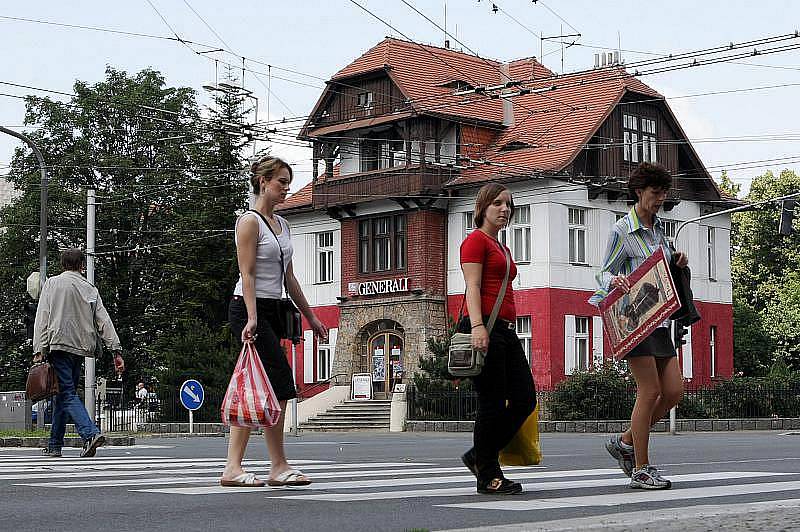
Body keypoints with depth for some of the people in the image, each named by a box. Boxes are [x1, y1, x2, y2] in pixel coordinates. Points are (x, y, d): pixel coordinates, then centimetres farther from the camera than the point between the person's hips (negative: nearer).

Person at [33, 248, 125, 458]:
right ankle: (54, 445, 17)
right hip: (81, 347, 5)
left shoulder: (52, 283, 3)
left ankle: (91, 433, -29)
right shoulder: (91, 289, 13)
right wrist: (116, 351, 4)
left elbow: (42, 318, -4)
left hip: (59, 344, -5)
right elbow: (104, 321, 7)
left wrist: (39, 350, -7)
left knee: (67, 393, -9)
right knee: (62, 395, 14)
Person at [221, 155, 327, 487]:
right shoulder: (250, 221, -9)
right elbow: (248, 274, -16)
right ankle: (279, 466, -5)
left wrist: (311, 317, 18)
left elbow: (288, 277, 19)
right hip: (248, 309, -9)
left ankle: (233, 467, 6)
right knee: (280, 384, -11)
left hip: (270, 310, 9)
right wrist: (251, 318, -24)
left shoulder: (281, 224, 17)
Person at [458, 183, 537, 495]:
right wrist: (477, 327, -24)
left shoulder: (502, 249, 25)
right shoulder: (476, 240, -3)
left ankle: (479, 456, 15)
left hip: (506, 330, 9)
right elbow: (473, 287, -13)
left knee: (525, 399, 3)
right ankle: (488, 476, 2)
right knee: (493, 403, -6)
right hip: (484, 329, -9)